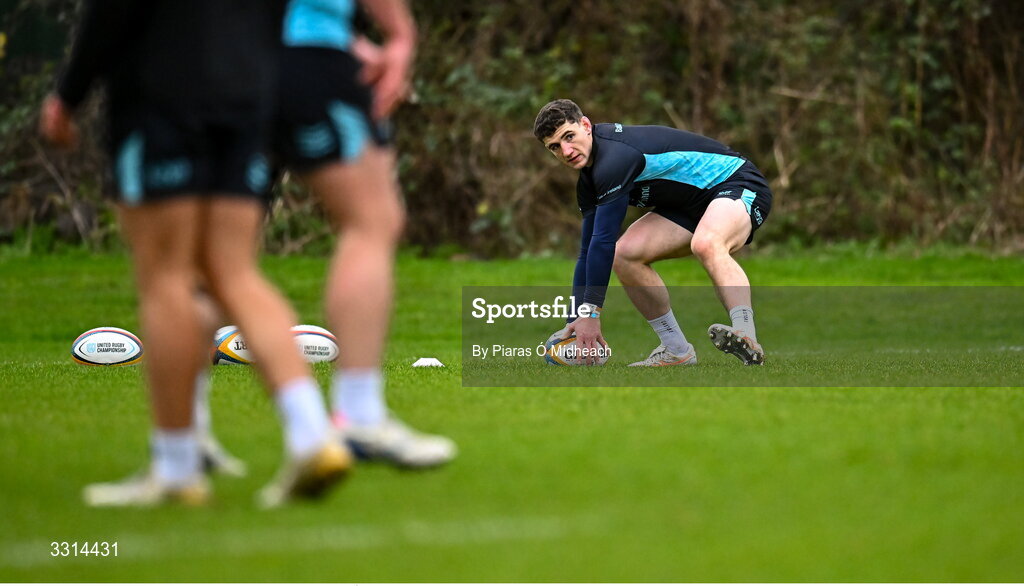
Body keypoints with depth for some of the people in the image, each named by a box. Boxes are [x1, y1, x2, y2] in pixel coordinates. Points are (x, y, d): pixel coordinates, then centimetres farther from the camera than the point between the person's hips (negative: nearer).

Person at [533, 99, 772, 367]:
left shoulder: (614, 157, -27)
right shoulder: (589, 182, 4)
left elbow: (603, 241, -28)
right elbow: (589, 250, 10)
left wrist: (590, 313, -26)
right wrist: (577, 320, 5)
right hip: (690, 207, 9)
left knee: (705, 244, -40)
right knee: (624, 254, -9)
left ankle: (747, 339, -52)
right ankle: (678, 352, -1)